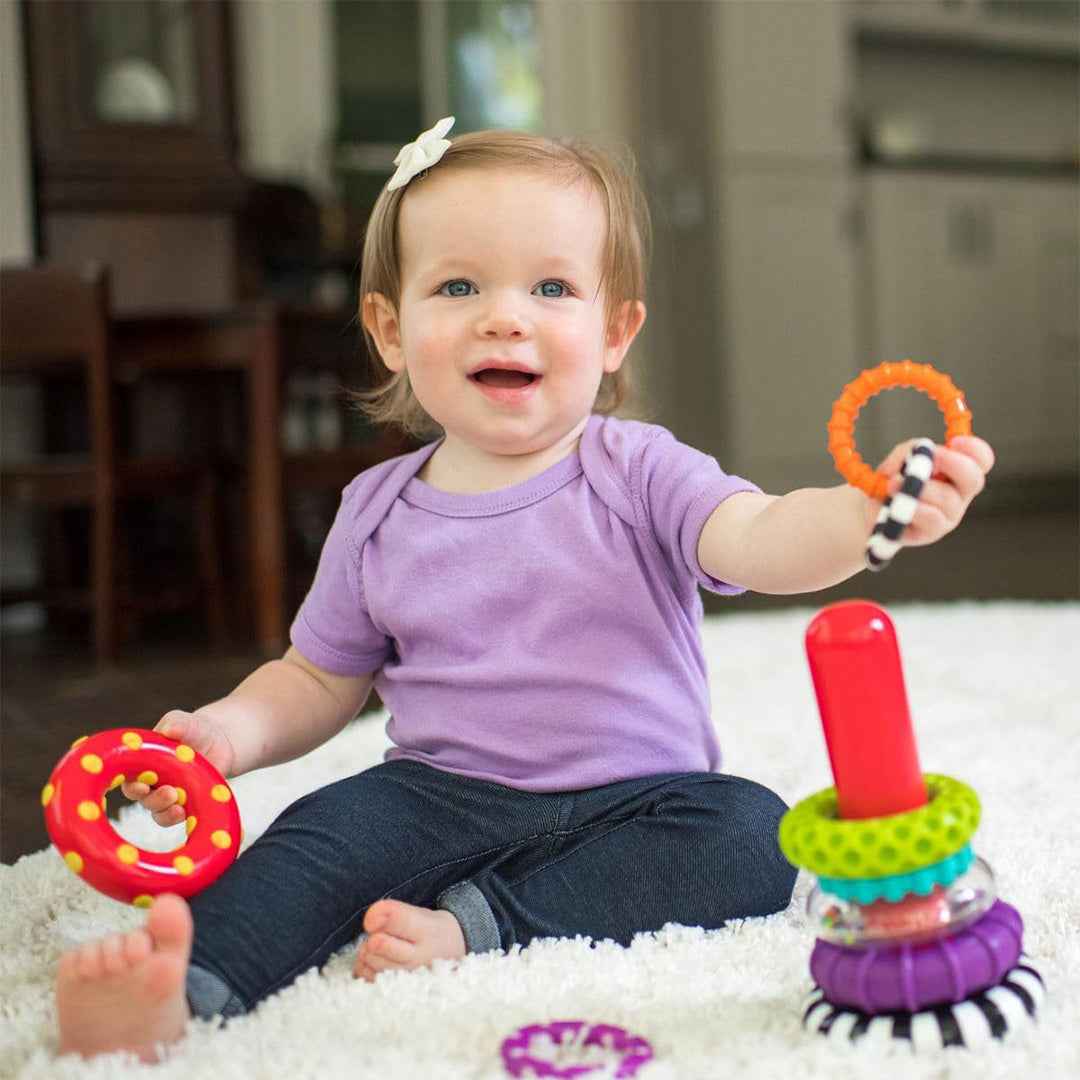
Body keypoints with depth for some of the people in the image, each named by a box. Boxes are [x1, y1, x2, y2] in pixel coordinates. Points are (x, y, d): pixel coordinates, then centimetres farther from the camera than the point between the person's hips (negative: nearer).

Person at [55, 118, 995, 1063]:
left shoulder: (638, 473, -5)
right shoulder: (379, 511, 4)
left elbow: (760, 541, -23)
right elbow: (318, 681, 14)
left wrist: (867, 516, -46)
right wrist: (226, 732, -7)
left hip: (629, 800, -1)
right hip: (443, 798, 2)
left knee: (749, 833, -27)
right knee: (331, 829, -24)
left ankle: (472, 932, -29)